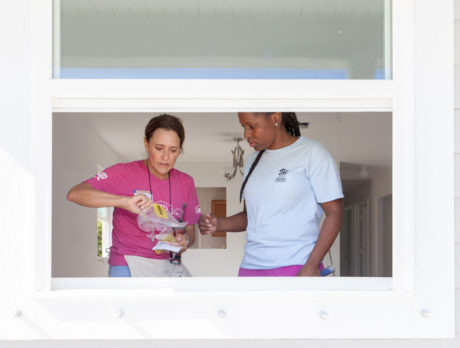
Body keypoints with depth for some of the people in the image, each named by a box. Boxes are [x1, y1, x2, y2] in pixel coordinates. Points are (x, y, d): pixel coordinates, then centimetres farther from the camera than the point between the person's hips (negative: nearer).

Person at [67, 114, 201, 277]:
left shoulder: (186, 183, 7)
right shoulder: (125, 173, -7)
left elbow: (190, 231, 15)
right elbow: (74, 194, -20)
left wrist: (185, 240, -11)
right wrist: (125, 201, -34)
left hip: (168, 265, 5)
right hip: (129, 265, -5)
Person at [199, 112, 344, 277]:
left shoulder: (312, 152, -2)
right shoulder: (252, 161, 17)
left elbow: (334, 212, -7)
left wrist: (312, 265, -15)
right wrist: (217, 224, 2)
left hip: (296, 266, -6)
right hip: (251, 266, 6)